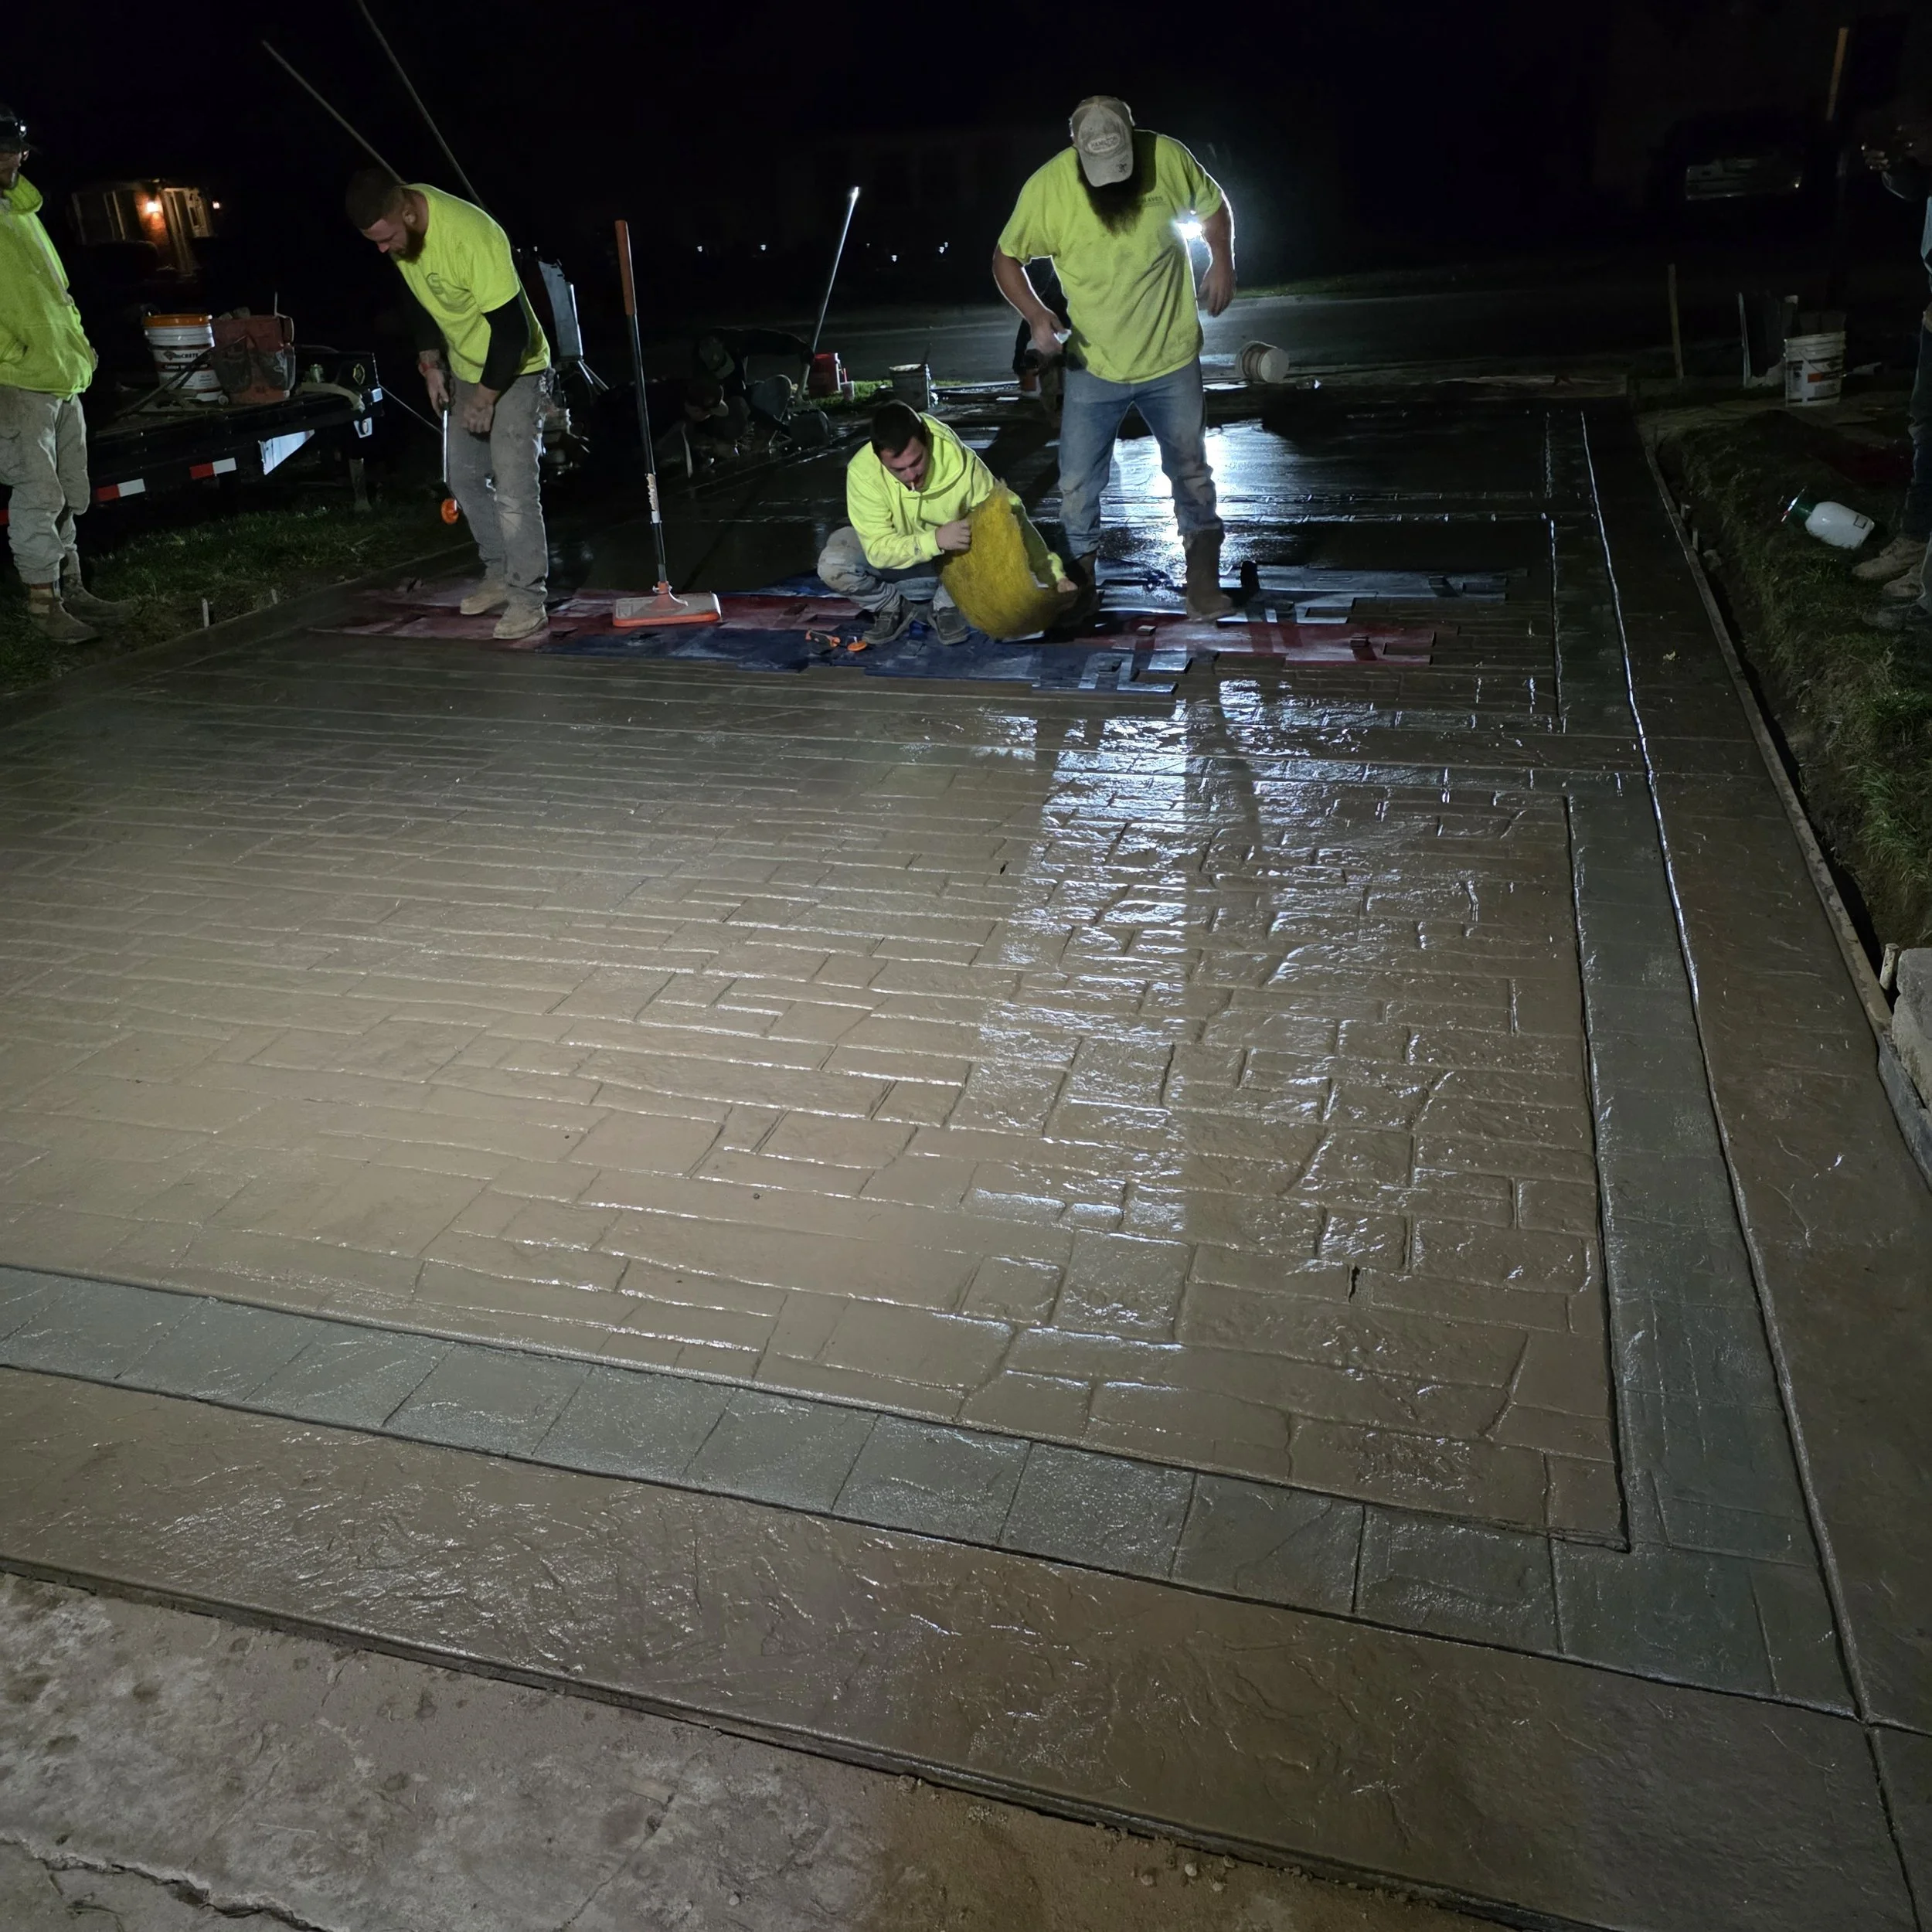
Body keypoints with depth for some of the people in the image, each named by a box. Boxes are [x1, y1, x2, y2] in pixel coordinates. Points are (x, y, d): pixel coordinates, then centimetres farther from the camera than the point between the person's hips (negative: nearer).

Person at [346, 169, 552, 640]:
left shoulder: (471, 234, -32)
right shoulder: (396, 223, -7)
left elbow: (512, 328, -28)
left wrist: (486, 397, -21)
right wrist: (431, 362, 6)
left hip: (514, 371, -8)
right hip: (465, 370, 8)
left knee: (513, 487, -13)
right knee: (465, 477, 13)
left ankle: (527, 598, -5)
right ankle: (499, 574, 26)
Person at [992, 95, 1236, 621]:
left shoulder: (1167, 158, -14)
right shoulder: (1046, 188, -17)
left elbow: (1213, 205, 5)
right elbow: (1006, 258, -4)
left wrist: (1222, 261, -12)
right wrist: (1036, 315, -20)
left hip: (1171, 359, 1)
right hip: (1093, 365, 0)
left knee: (1190, 472, 11)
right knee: (1077, 484, 4)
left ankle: (1202, 576, 28)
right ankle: (1082, 573, 27)